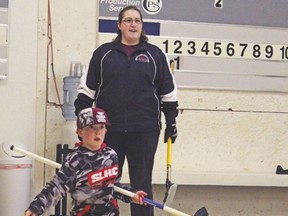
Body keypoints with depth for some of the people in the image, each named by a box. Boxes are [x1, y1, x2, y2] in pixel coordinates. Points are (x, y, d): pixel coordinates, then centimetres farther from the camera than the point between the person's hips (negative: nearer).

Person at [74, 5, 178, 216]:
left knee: (142, 182, 5)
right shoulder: (103, 53, 5)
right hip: (108, 129, 1)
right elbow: (87, 88, 7)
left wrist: (171, 121, 4)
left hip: (144, 130, 0)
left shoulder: (155, 55, 5)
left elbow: (169, 91, 8)